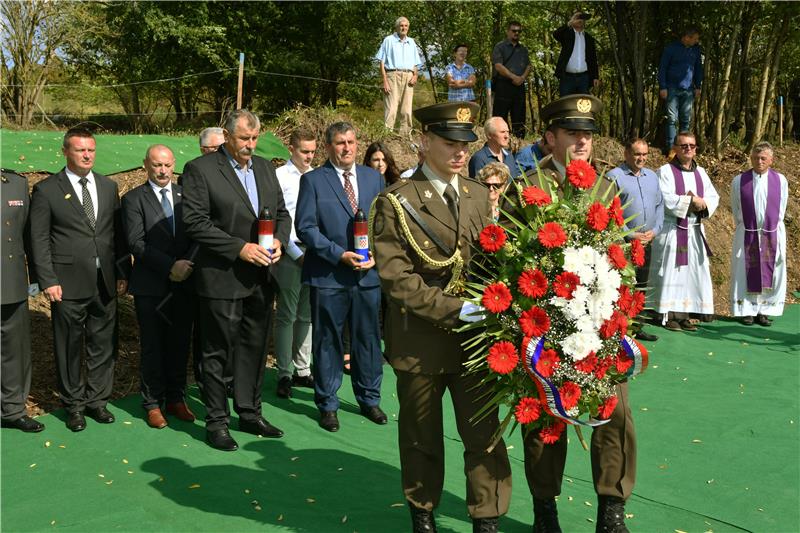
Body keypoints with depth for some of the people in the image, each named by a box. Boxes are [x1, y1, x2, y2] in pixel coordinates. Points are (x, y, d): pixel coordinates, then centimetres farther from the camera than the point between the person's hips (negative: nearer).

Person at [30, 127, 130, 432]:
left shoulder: (108, 186, 10)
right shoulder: (46, 190, -2)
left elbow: (118, 233, 11)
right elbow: (39, 240, -3)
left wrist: (123, 273, 6)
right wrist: (48, 281, -9)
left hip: (105, 282, 3)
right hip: (68, 284, -3)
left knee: (103, 345, 8)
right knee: (69, 347, 7)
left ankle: (96, 400, 22)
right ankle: (73, 404, 20)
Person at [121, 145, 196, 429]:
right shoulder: (134, 199, -2)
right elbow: (136, 243, -12)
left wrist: (187, 265, -12)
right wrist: (170, 266, -19)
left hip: (184, 284, 3)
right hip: (150, 286, -3)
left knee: (180, 344, 10)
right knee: (152, 347, 5)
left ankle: (176, 399, 22)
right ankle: (153, 404, 16)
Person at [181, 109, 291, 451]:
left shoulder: (265, 168, 11)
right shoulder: (200, 170, -9)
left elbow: (282, 213, 15)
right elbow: (195, 222, -16)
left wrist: (279, 241, -6)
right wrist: (240, 248, -20)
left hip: (261, 278, 6)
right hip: (222, 279, -6)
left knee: (255, 348, 15)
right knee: (217, 352, 4)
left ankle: (250, 413, 29)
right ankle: (216, 422, 17)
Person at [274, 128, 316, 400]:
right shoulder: (279, 177, -6)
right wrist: (296, 254, -10)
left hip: (314, 252, 5)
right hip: (290, 253, -5)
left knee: (307, 314, 12)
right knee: (286, 315, 2)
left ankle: (302, 370, 22)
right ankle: (284, 374, 9)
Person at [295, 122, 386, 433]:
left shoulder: (373, 178, 11)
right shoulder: (313, 180, -1)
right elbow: (305, 226, -8)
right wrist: (339, 255, -15)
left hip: (368, 273, 3)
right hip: (328, 276, -3)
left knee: (368, 338, 10)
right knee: (328, 341, 5)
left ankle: (369, 399, 26)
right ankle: (327, 404, 18)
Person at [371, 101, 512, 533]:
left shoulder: (480, 195, 8)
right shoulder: (395, 202, -7)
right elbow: (396, 277, -14)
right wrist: (453, 308, -20)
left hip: (475, 335, 3)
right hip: (420, 340, -3)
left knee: (484, 433, 5)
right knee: (422, 437, 14)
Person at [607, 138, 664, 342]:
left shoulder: (652, 176, 15)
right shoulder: (614, 176, -6)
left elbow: (660, 205, 16)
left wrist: (654, 230, 1)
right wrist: (630, 235, -14)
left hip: (646, 241, 7)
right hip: (623, 242, -7)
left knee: (641, 286, 11)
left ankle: (637, 327, 19)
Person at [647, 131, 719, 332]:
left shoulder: (700, 172, 13)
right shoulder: (665, 171, -5)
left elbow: (713, 197, 9)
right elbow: (666, 200, -17)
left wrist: (701, 203, -12)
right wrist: (692, 200, -13)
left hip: (695, 232, 6)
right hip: (672, 231, -6)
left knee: (693, 273, 6)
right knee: (671, 273, -5)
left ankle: (684, 315, 12)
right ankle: (669, 315, 0)